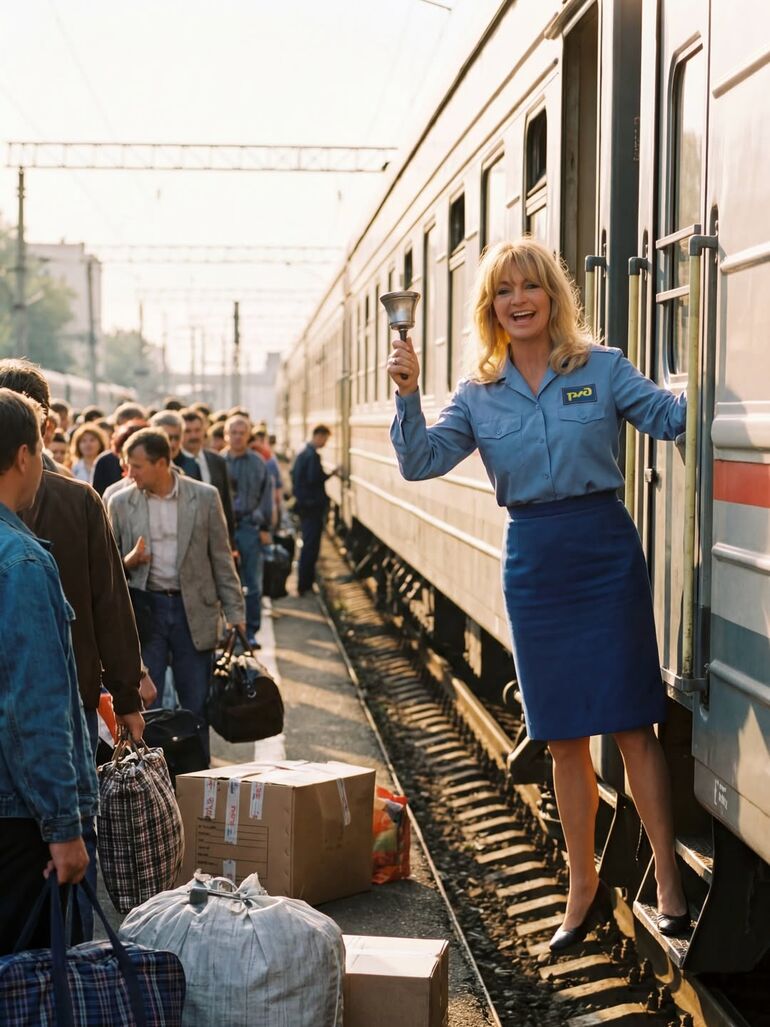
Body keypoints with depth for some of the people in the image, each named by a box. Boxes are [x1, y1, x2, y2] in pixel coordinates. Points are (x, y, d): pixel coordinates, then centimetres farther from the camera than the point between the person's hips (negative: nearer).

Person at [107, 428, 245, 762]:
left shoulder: (205, 497, 0)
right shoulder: (120, 503, 2)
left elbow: (221, 558, 4)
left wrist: (234, 613, 0)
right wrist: (128, 561, -14)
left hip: (194, 609, 0)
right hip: (145, 609, 0)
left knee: (197, 704, 5)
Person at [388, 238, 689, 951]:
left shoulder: (602, 369, 0)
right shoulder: (478, 396, 7)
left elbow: (673, 416, -7)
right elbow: (419, 462, 0)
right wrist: (407, 395, -13)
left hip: (605, 550, -3)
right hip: (533, 562, 3)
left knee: (630, 723, -3)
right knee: (564, 736, 10)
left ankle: (668, 880, 7)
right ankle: (583, 888, 23)